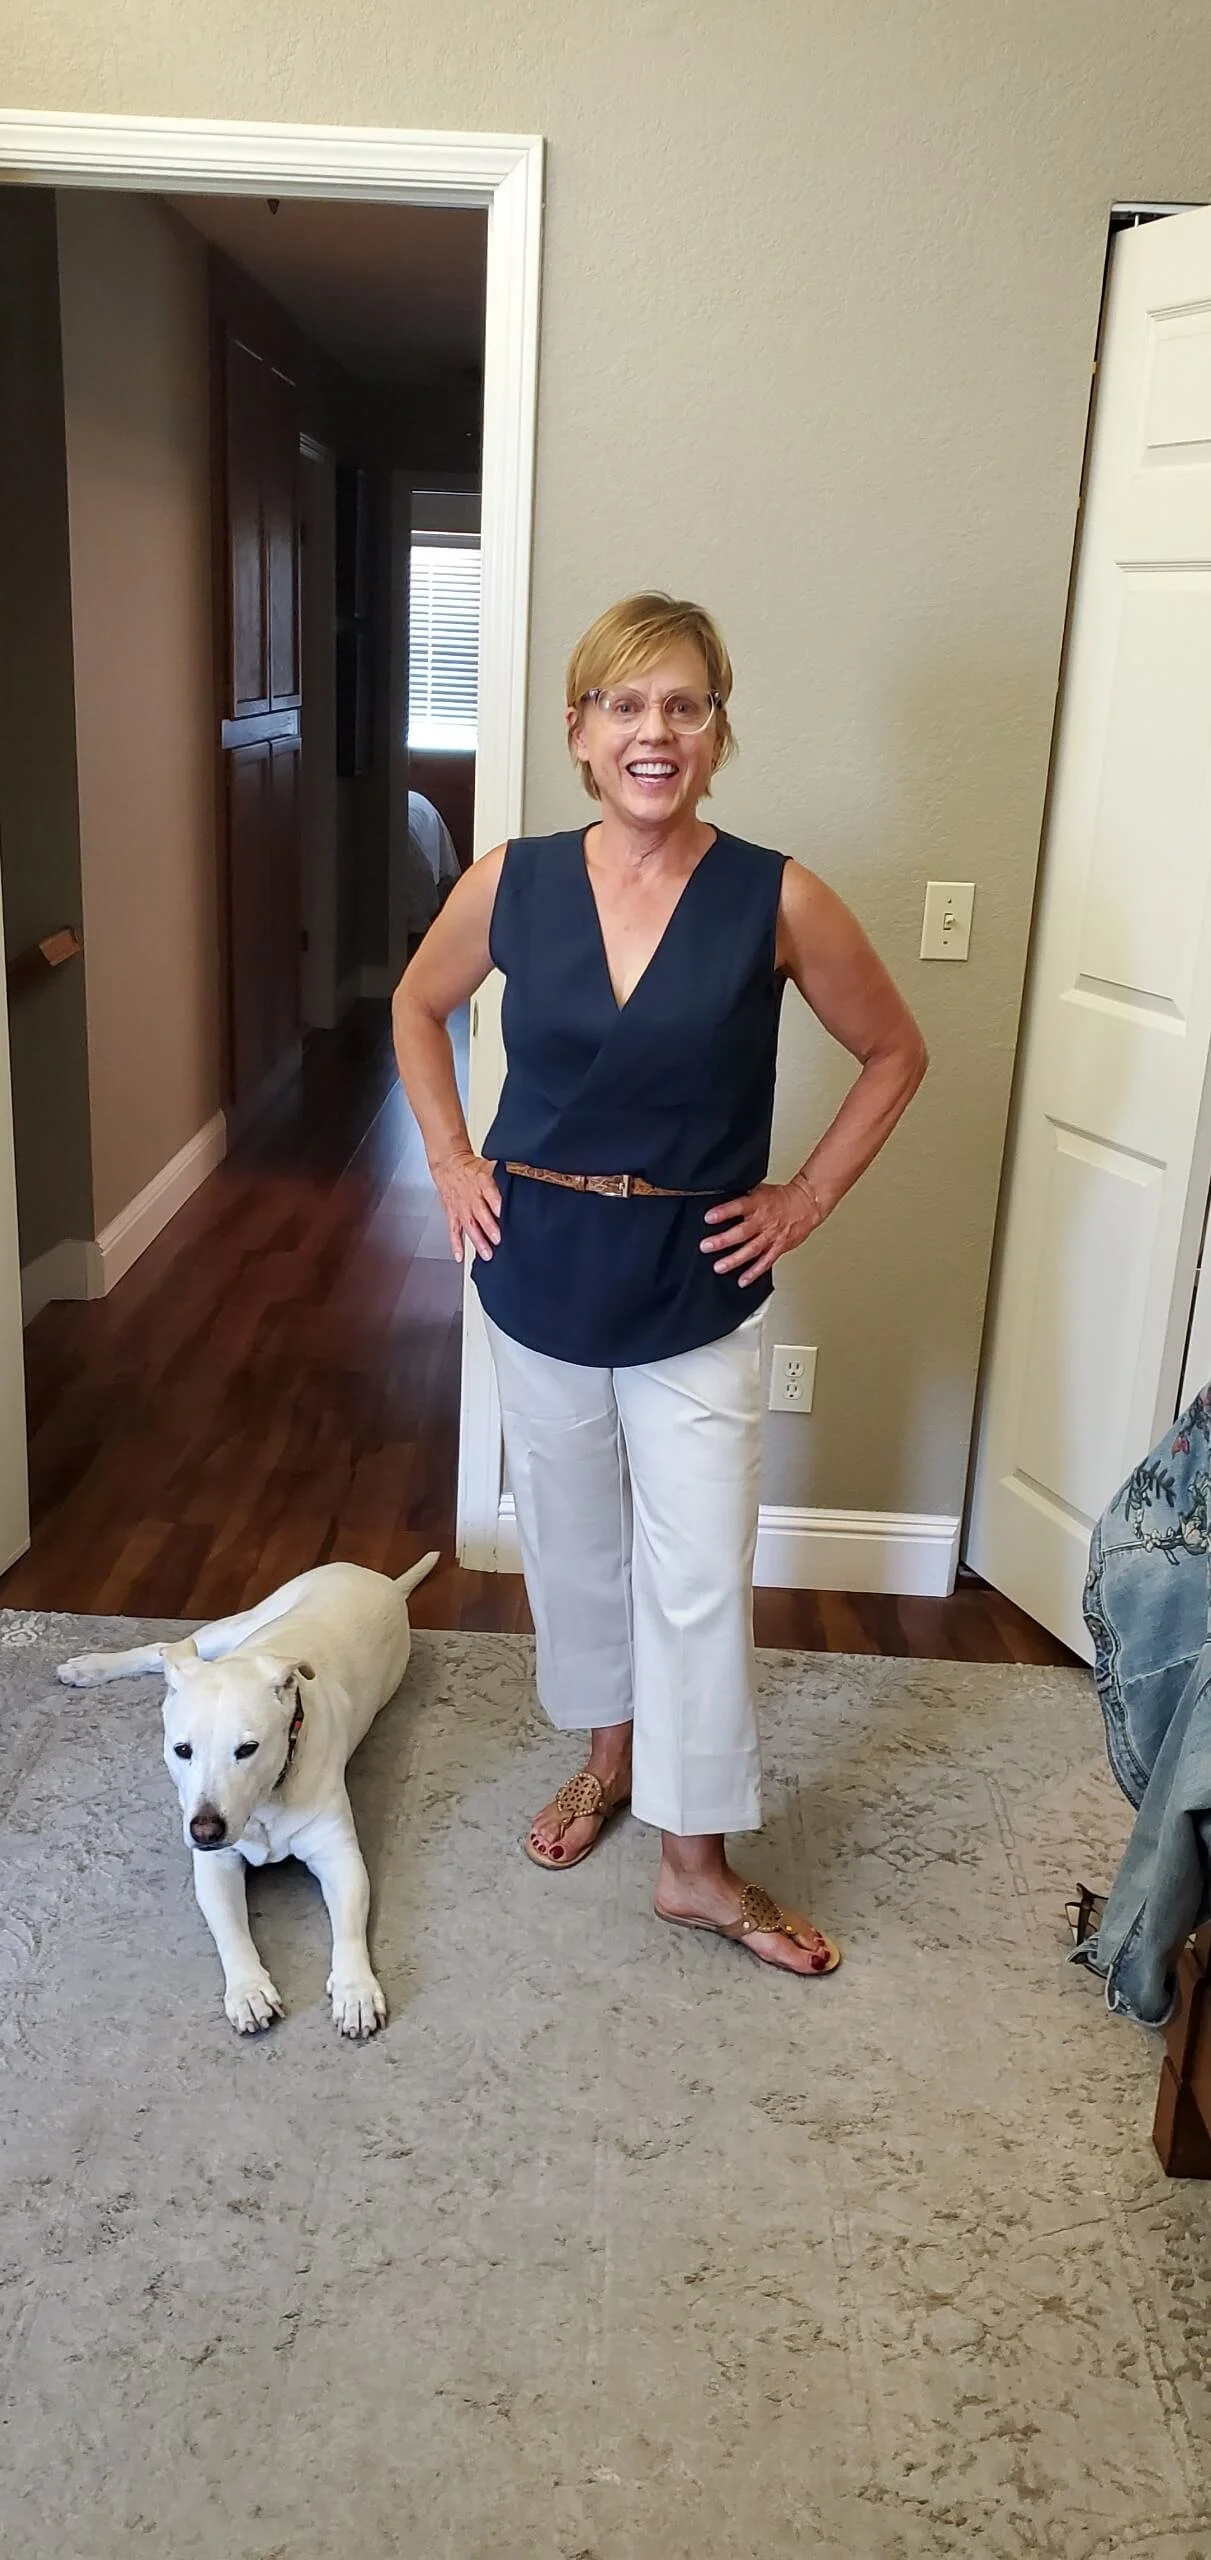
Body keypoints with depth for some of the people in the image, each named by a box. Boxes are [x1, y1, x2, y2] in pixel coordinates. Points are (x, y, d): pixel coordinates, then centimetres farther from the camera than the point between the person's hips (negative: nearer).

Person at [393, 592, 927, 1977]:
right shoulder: (511, 881, -7)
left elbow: (896, 1053, 2)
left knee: (698, 1576, 2)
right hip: (538, 1277, 3)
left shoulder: (778, 902, -13)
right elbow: (418, 1007, 13)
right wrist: (452, 1160, 4)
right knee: (572, 1538, 18)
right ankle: (608, 1753, 43)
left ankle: (697, 1859, 21)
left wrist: (806, 1197, -3)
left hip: (696, 1292, -2)